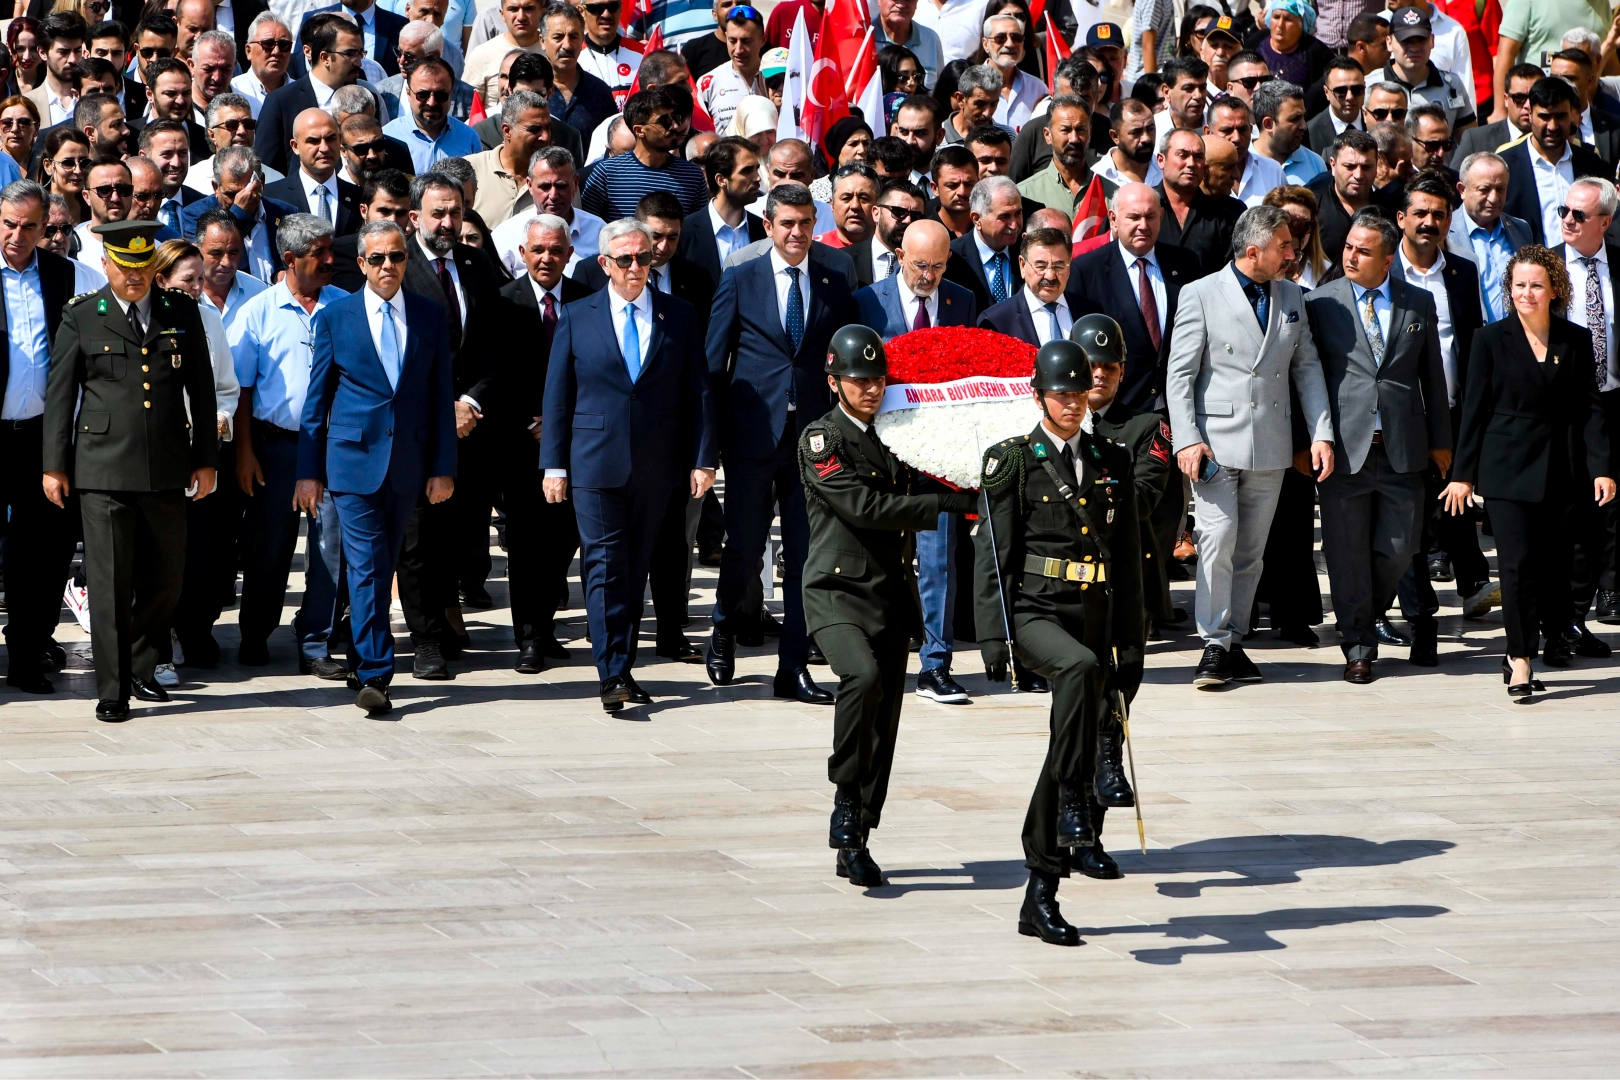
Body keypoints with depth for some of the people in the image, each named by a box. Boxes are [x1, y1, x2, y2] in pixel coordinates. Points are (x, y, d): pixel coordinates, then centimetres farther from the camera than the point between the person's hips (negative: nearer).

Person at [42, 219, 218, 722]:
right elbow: (59, 393, 4)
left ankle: (139, 667, 29)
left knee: (165, 580, 8)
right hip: (104, 468, -3)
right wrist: (54, 465, 1)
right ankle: (112, 691, 2)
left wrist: (206, 458, 10)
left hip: (167, 469, 3)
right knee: (109, 584, -3)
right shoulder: (81, 316, 2)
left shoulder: (181, 310, 9)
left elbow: (201, 388, 13)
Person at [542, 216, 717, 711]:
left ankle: (623, 668, 15)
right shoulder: (577, 317, 4)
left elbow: (697, 391, 6)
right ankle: (612, 675, -13)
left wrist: (703, 458, -1)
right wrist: (554, 464, 0)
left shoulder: (678, 316, 7)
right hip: (596, 464, -2)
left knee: (636, 569, 8)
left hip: (655, 465, 2)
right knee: (605, 565, -9)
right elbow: (557, 394, 5)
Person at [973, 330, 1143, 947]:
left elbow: (1129, 561, 14)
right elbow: (992, 556, -4)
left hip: (1095, 613, 4)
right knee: (1081, 668, -38)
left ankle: (1040, 900, 10)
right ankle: (1080, 795, -32)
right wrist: (993, 638, -12)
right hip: (1035, 611, -4)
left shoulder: (1113, 462, 12)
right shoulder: (1014, 463, -1)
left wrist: (1132, 644, 10)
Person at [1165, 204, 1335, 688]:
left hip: (1271, 447, 5)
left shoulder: (1291, 297, 12)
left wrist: (1321, 433, 3)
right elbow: (1179, 374, -4)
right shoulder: (1201, 294, -3)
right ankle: (1215, 646, -7)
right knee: (1218, 539, -13)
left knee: (1251, 550, 7)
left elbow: (1307, 368, 13)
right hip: (1217, 443, -4)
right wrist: (1187, 440, -14)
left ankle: (1233, 642, 14)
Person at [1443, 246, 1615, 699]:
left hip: (1562, 470, 2)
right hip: (1509, 469, -2)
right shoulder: (1491, 340, 2)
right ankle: (1521, 658, -8)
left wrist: (1602, 468, -3)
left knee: (1555, 559, 6)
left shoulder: (1576, 340, 6)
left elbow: (1590, 407, 5)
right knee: (1517, 561, -10)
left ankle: (1554, 639, 27)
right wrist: (1462, 473, 1)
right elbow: (1474, 408, 3)